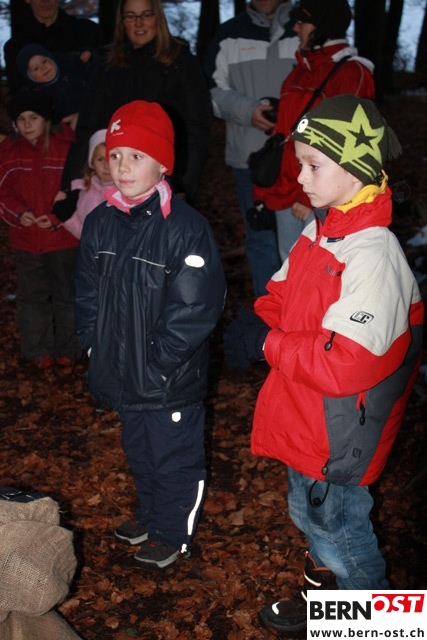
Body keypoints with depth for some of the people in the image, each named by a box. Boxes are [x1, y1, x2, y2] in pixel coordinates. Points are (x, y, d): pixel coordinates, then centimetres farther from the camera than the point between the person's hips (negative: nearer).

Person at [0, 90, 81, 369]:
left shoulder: (67, 147, -10)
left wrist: (58, 217, -19)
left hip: (63, 238, -2)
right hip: (26, 239, 3)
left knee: (66, 294, 13)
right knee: (32, 296, 13)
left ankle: (67, 348, 29)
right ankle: (39, 350, 28)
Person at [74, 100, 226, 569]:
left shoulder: (185, 227, -21)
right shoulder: (99, 223, 0)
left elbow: (195, 308, -22)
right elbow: (87, 293, 10)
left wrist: (158, 365, -20)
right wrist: (94, 346, 3)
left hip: (171, 379, -6)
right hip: (121, 372, 7)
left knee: (175, 459, 13)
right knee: (139, 451, 26)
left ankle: (173, 533, 35)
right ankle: (150, 513, 50)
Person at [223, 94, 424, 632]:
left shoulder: (373, 255, -29)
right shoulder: (320, 229, -1)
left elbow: (343, 364, -34)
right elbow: (283, 294, 10)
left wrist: (267, 343, -24)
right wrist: (254, 323, -11)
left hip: (339, 433, -8)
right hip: (302, 419, 9)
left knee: (337, 531, 13)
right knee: (307, 514, 28)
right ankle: (324, 592, 54)